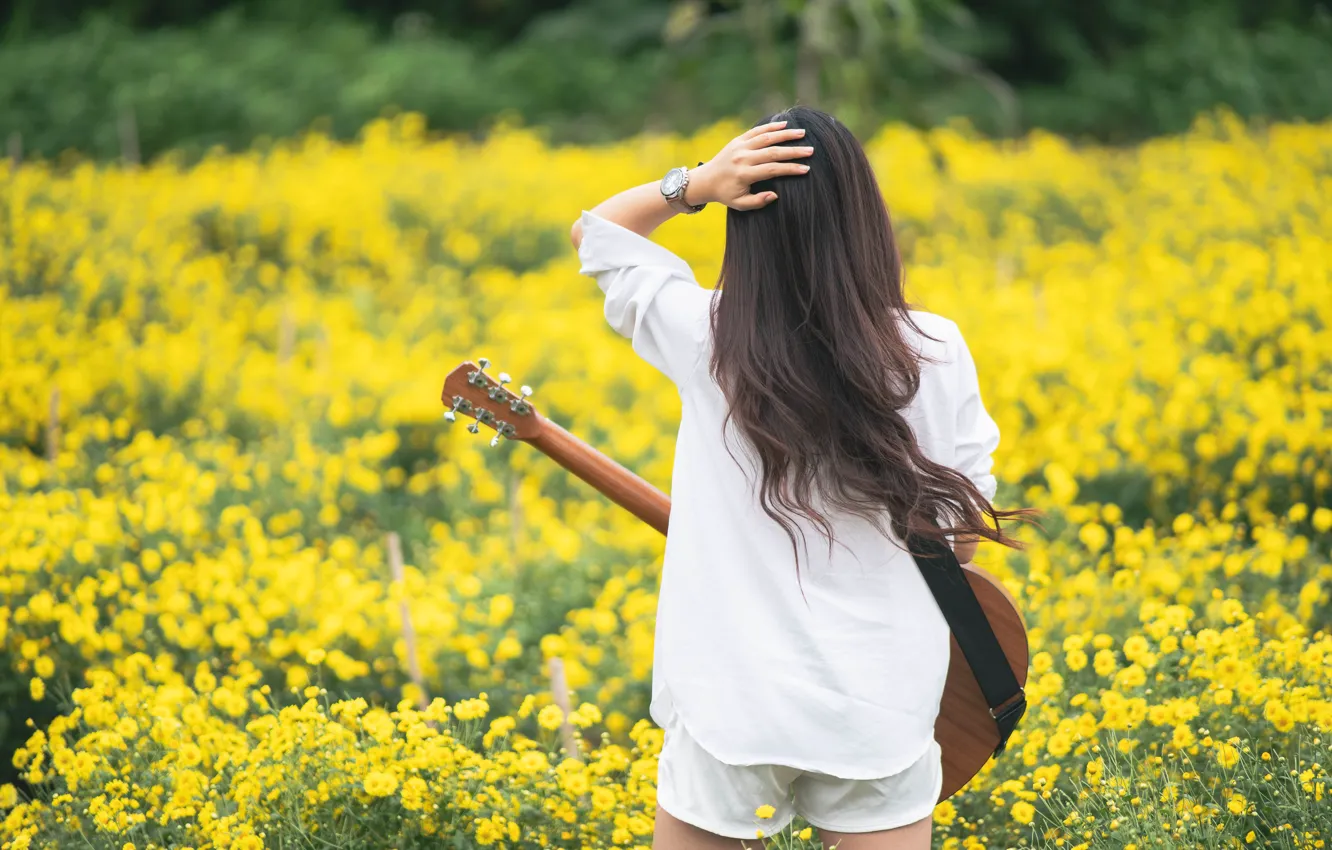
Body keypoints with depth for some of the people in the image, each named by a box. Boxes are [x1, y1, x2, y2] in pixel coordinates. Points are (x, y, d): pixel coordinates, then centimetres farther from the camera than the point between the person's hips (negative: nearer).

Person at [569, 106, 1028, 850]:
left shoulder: (705, 336, -10)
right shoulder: (934, 351, -10)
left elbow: (596, 231, 8)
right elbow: (963, 518, 1)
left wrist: (696, 185, -9)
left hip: (732, 697, 0)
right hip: (878, 701, 0)